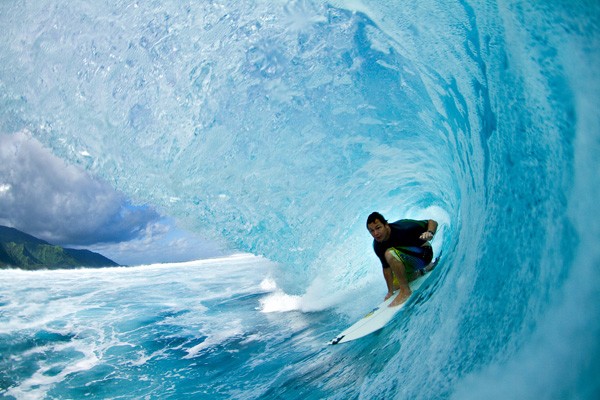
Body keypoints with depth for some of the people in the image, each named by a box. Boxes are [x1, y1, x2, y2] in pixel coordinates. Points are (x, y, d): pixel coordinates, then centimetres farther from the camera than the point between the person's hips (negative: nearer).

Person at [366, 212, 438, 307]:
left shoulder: (402, 227, -29)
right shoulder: (378, 246, -12)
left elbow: (432, 222, -20)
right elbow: (386, 267, -3)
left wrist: (430, 233, -41)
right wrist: (390, 291, -3)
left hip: (423, 254, -8)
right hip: (409, 262, 8)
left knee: (390, 254, -32)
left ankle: (405, 290, -23)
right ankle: (425, 268, 35)